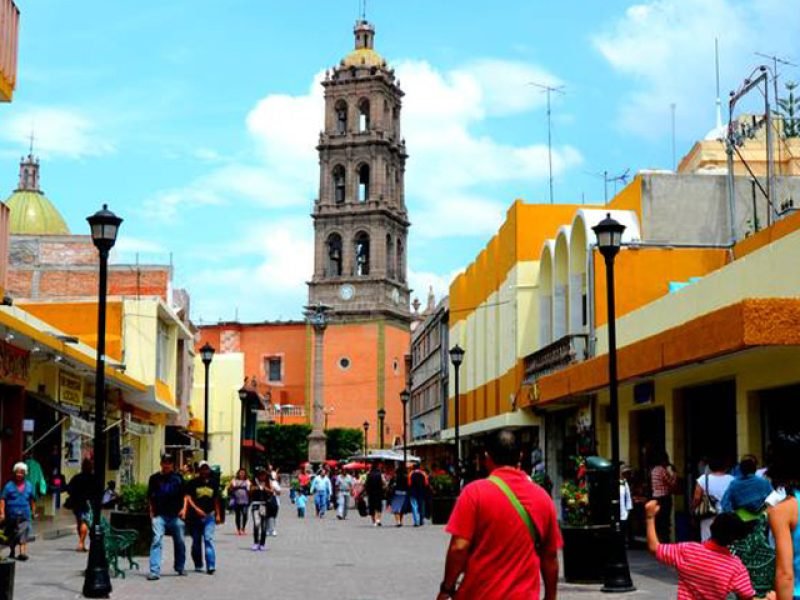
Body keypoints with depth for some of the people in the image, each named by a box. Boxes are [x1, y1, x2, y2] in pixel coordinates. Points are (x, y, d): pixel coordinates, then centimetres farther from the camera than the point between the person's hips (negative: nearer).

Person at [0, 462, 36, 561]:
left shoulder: (29, 485, 6)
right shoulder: (9, 485, -2)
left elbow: (32, 500, 16)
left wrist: (33, 511, 17)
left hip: (24, 515, 0)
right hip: (11, 515, 0)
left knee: (23, 535, -14)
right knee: (11, 535, 13)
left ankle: (23, 552, -20)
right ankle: (12, 552, 32)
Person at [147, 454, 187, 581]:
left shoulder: (178, 478, 6)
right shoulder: (154, 478, 6)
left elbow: (185, 494, 10)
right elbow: (150, 496, 14)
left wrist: (184, 509, -3)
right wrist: (152, 510, 5)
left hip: (176, 515, 1)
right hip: (159, 515, -1)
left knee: (179, 542, 11)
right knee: (157, 540, -14)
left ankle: (180, 567, 30)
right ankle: (154, 571, -16)